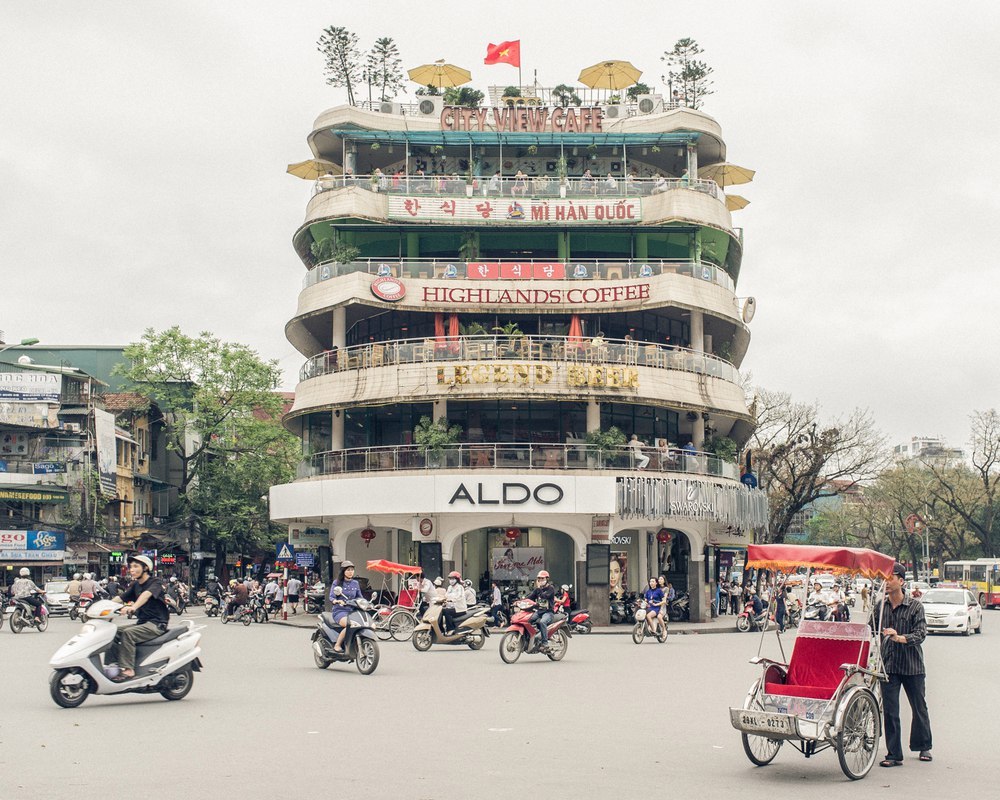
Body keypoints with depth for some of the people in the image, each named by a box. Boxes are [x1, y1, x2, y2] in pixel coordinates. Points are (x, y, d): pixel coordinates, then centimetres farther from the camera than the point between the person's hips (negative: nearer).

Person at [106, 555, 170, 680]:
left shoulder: (155, 583, -10)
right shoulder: (136, 585, 16)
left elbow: (147, 594, -30)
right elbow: (121, 598, 13)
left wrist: (133, 607, -49)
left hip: (156, 624, -8)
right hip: (142, 622, 8)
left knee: (127, 633, -28)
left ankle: (128, 669, -28)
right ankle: (111, 665, -8)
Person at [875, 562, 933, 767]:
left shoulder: (915, 606, -7)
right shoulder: (880, 607, 3)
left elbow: (921, 633, -17)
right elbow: (870, 630, 7)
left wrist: (900, 638, -32)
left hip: (912, 665, -2)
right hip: (888, 666, 2)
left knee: (919, 708, 13)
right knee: (890, 711, -3)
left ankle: (923, 747, 33)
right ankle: (894, 754, 3)